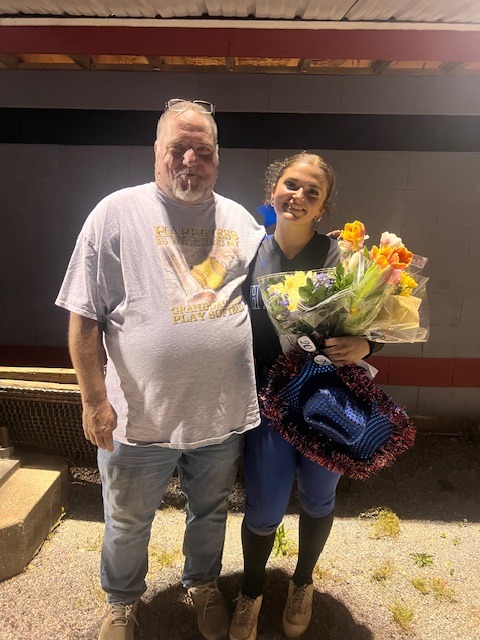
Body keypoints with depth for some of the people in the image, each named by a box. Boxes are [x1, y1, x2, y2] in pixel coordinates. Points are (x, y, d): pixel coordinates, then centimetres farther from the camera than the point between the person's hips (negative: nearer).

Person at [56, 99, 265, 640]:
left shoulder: (240, 221, 3)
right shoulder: (117, 213, -8)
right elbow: (84, 317, -9)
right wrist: (94, 399, -11)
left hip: (224, 413, 3)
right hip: (139, 416, -2)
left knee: (210, 512, 26)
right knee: (127, 524, 21)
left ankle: (203, 582, 56)